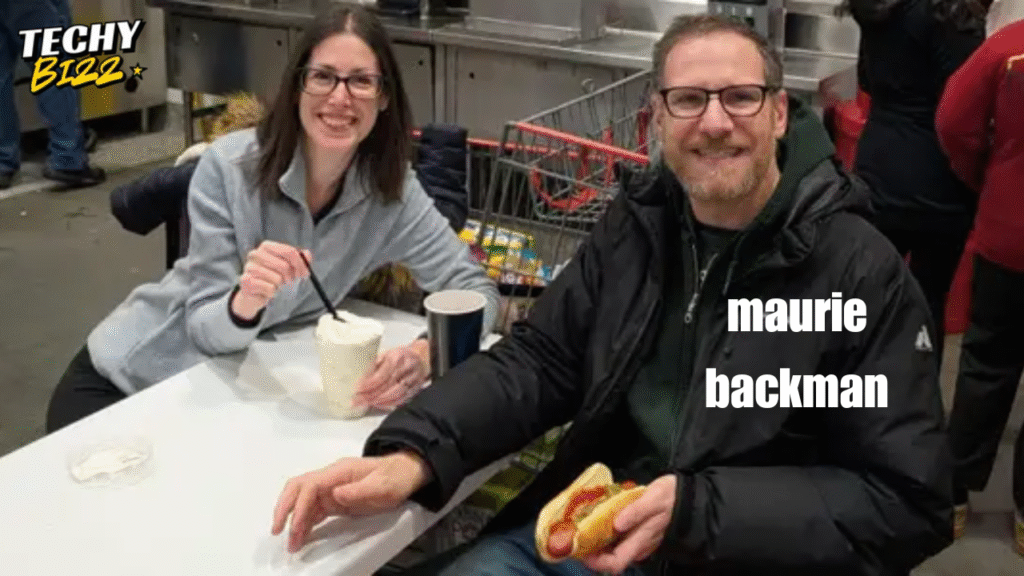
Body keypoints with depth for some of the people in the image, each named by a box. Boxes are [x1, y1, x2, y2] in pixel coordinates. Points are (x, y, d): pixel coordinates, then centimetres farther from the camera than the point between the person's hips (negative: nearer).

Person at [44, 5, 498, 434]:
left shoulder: (393, 191, -15)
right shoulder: (227, 166, -21)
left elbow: (476, 289, -17)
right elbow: (206, 330, -20)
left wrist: (424, 353, -38)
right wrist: (244, 302, -44)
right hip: (130, 373, -1)